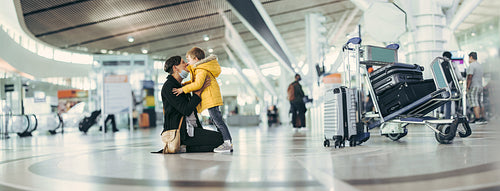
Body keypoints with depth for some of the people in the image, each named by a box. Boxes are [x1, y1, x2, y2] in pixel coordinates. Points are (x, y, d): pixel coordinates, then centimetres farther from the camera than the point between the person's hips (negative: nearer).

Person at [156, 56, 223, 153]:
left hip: (190, 129, 10)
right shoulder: (168, 87, -11)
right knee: (219, 138, -16)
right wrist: (199, 90, -13)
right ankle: (185, 148, -11)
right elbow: (186, 110, -18)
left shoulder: (180, 86, 20)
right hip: (181, 132, -10)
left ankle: (185, 147, 2)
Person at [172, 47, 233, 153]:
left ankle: (228, 143, -10)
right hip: (210, 98, 11)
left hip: (211, 97, -11)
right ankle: (227, 140, 15)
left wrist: (183, 89, -22)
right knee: (215, 119, 12)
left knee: (217, 119, -11)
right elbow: (195, 81, 29)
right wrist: (184, 84, 16)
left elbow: (198, 84, -25)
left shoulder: (201, 70, -14)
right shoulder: (199, 68, 20)